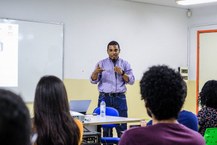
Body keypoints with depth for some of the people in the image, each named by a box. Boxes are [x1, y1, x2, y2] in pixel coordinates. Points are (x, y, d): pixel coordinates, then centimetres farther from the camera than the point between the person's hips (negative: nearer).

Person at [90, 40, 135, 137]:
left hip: (119, 98, 0)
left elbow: (131, 80, 2)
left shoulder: (125, 64, 9)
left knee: (122, 126, -3)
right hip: (105, 97, 0)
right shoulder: (101, 63, 7)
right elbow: (93, 81, 2)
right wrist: (96, 72, -19)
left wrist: (122, 73, -15)